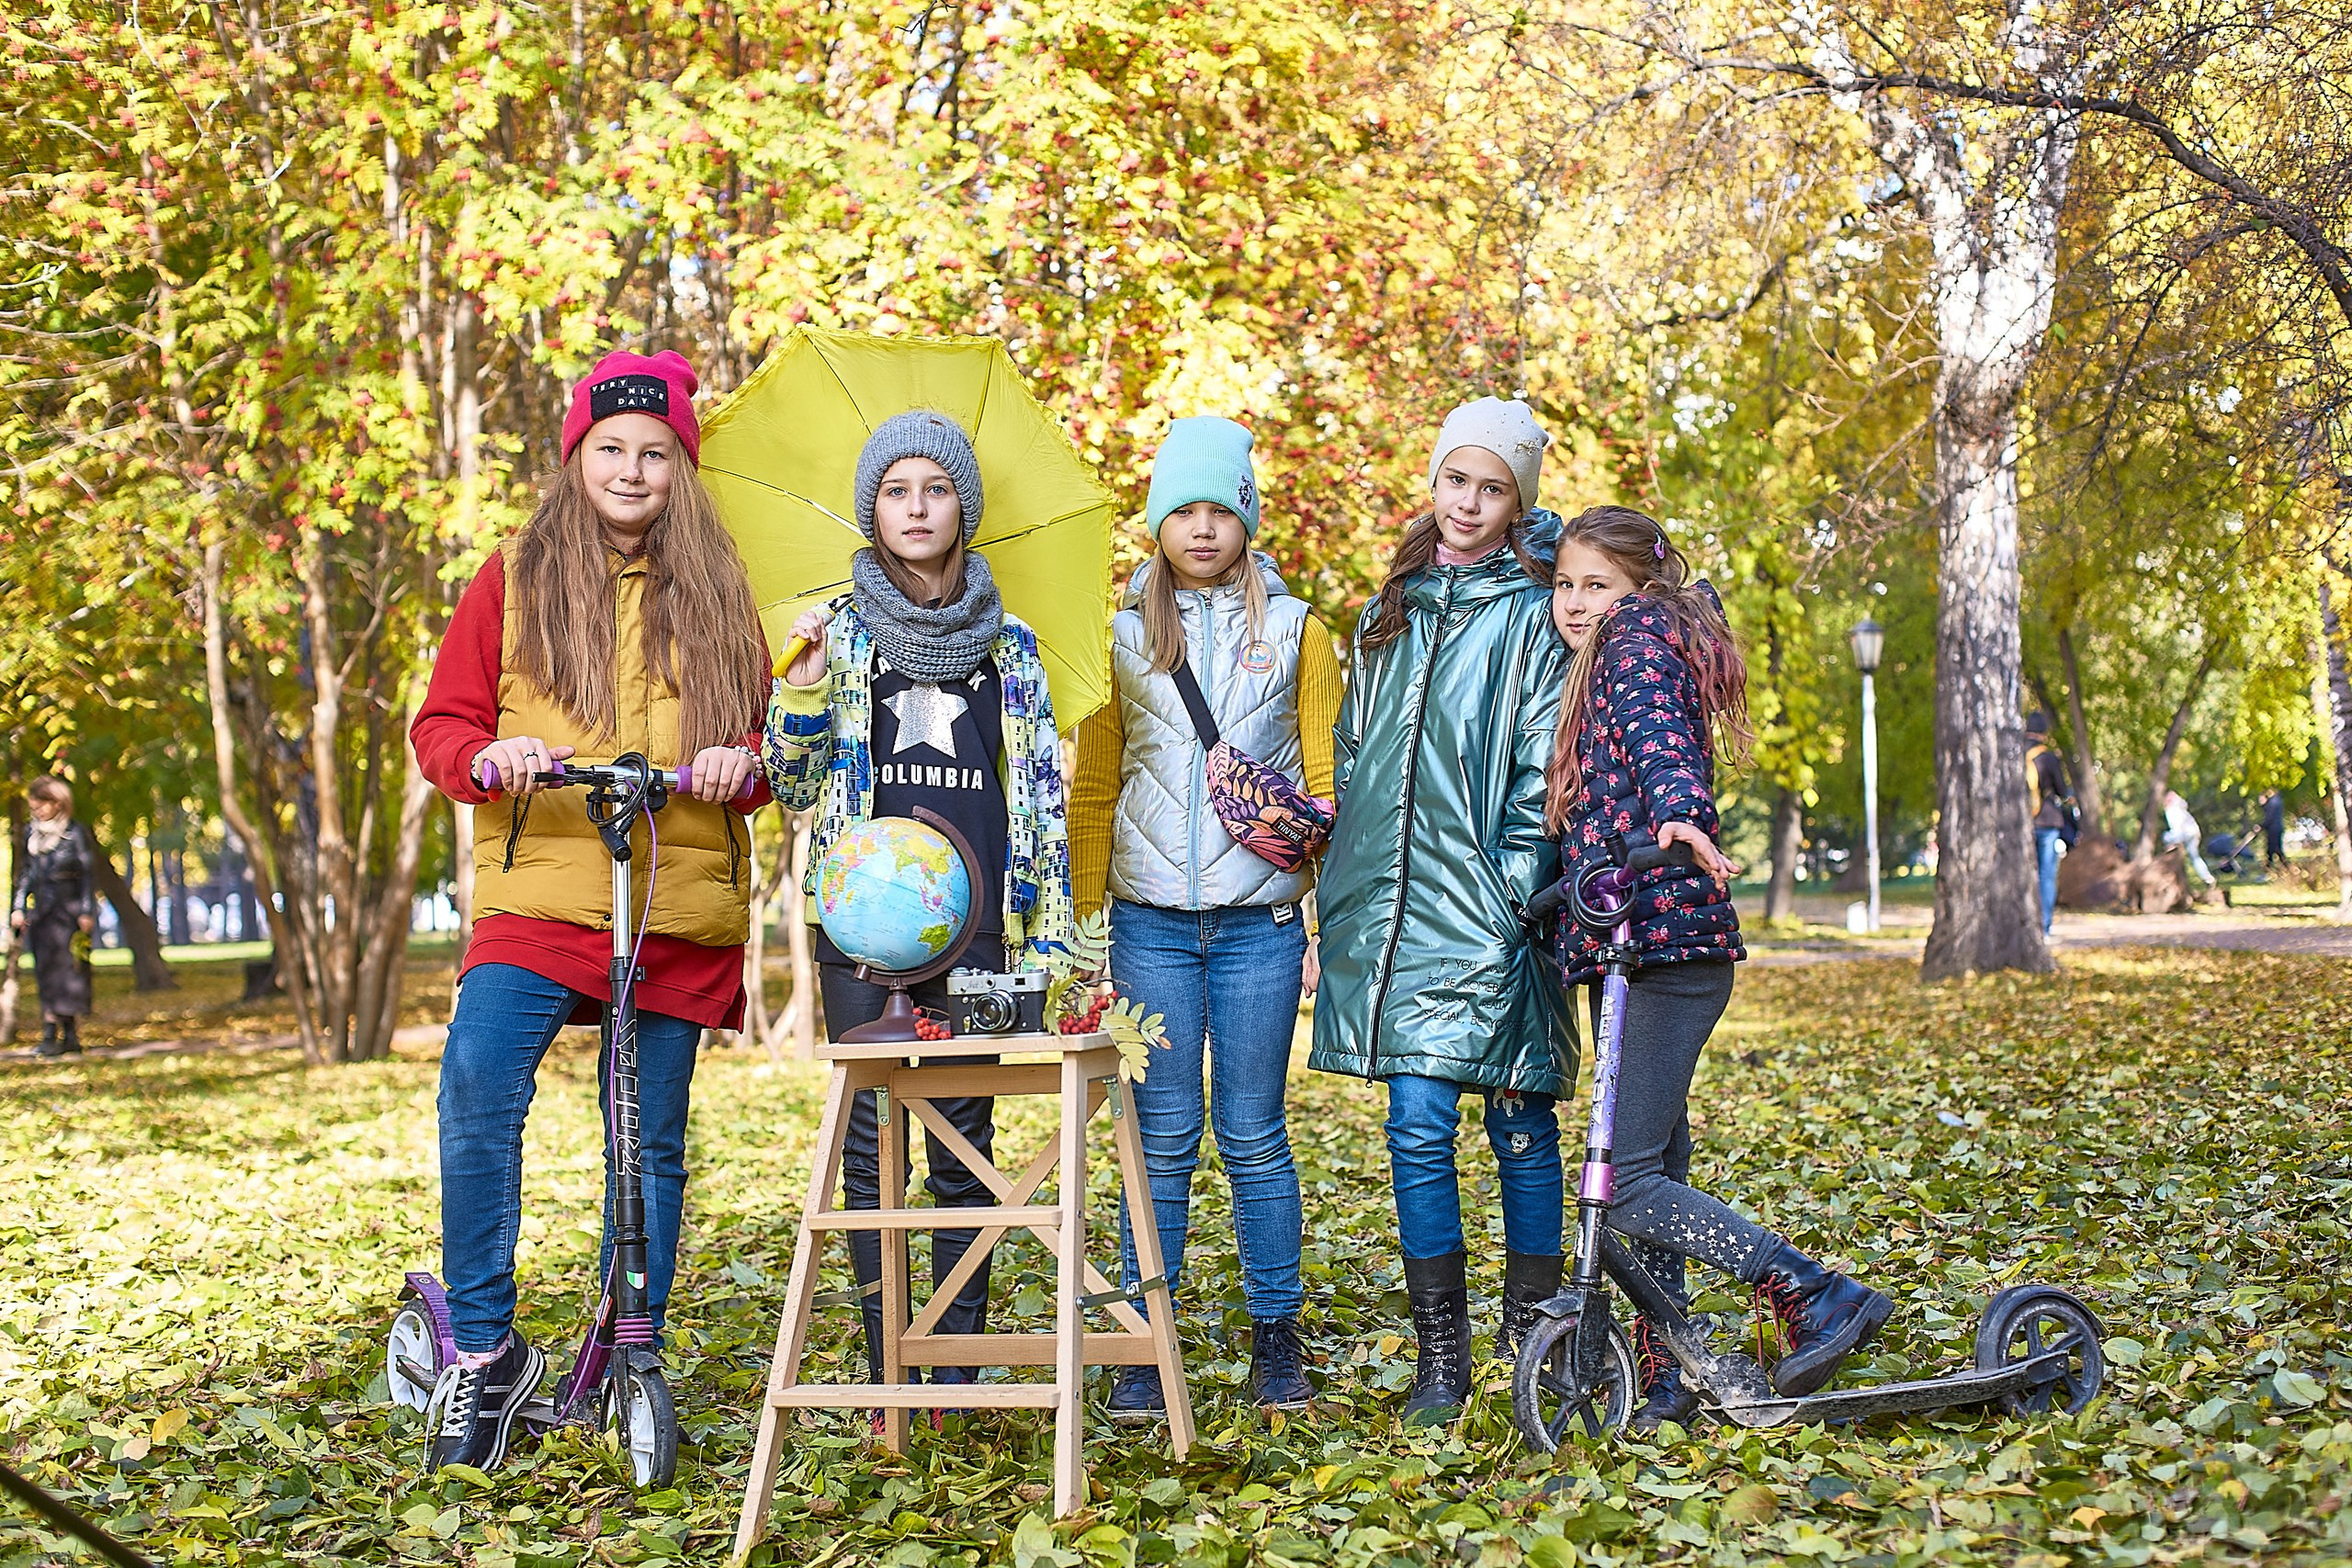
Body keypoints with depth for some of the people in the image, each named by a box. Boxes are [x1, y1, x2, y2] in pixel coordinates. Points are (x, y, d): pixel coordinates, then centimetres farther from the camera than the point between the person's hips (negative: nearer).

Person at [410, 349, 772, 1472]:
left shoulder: (715, 592, 14)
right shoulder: (514, 579, 11)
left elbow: (764, 729, 16)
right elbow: (440, 723, 9)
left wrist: (742, 762, -7)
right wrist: (488, 758, -13)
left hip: (679, 904, 2)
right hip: (539, 887, -1)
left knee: (652, 1138, 6)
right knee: (476, 1094, -21)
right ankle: (483, 1350, -6)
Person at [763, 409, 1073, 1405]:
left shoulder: (1007, 646, 11)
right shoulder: (839, 634, 8)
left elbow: (1042, 791, 12)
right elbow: (794, 788, 8)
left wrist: (1047, 928, 5)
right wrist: (800, 695, -10)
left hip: (972, 923, 0)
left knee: (963, 1145, 2)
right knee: (869, 1142, 2)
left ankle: (956, 1369, 9)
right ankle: (883, 1369, 10)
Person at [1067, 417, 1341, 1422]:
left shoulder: (1295, 630, 8)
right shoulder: (1123, 635, 10)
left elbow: (1323, 780, 8)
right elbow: (1094, 790, 12)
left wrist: (1330, 914, 1)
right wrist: (1082, 922, 5)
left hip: (1258, 919, -1)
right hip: (1152, 922, 1)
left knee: (1252, 1136, 3)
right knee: (1162, 1137, 1)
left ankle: (1276, 1340, 16)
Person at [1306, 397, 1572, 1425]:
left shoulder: (1534, 610, 0)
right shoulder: (1393, 608, 16)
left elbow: (1542, 772, -6)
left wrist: (1512, 897, -13)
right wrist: (1345, 891, 13)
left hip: (1489, 912, -4)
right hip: (1397, 906, 4)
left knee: (1520, 1128, 5)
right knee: (1417, 1128, 1)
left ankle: (1531, 1344, 19)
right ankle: (1439, 1360, 10)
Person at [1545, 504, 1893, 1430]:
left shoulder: (1641, 634, -3)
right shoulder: (1602, 667, 24)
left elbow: (1657, 731, -26)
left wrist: (1676, 810, -42)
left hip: (1666, 939, -10)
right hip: (1624, 945, 10)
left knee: (1628, 1185, -14)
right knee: (1653, 1170, 12)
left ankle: (1822, 1299, -10)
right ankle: (1661, 1380, 19)